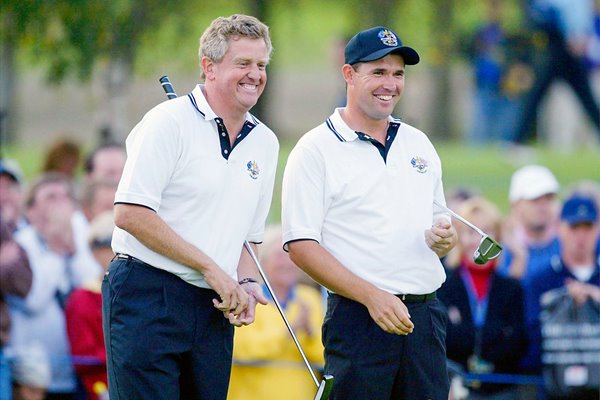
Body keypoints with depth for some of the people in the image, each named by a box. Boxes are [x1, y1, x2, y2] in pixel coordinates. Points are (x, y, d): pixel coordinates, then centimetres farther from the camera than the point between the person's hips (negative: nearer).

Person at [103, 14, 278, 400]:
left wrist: (246, 282, 2)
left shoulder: (265, 144, 15)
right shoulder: (169, 122, -7)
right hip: (146, 293, -7)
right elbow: (130, 214, -15)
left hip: (212, 309, 7)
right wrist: (212, 268, -14)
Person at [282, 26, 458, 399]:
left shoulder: (419, 143, 17)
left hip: (426, 313, 5)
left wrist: (444, 235, 1)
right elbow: (301, 245, -9)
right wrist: (372, 296, -18)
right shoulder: (316, 150, -2)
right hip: (359, 318, -5)